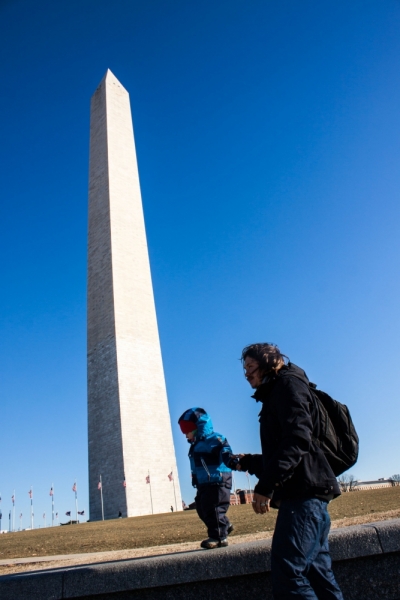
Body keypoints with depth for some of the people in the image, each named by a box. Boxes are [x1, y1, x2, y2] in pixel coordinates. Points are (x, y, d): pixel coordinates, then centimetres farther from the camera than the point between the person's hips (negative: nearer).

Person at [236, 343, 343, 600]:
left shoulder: (287, 382, -2)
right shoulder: (276, 394, 26)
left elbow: (298, 438, -19)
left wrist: (266, 485, -23)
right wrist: (247, 462, 24)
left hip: (304, 491, -10)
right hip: (304, 493, 10)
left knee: (287, 574, -14)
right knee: (317, 572, 9)